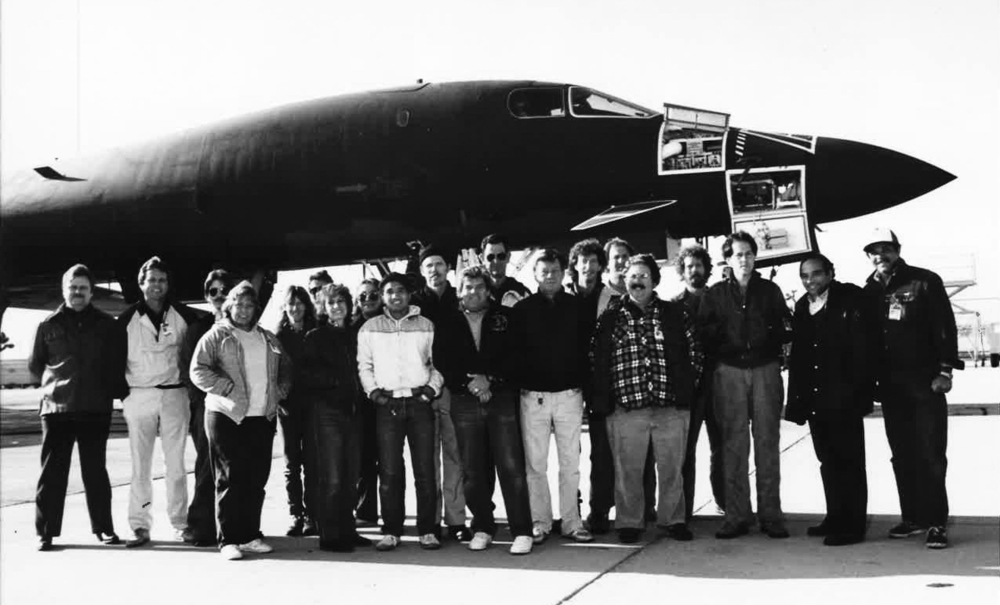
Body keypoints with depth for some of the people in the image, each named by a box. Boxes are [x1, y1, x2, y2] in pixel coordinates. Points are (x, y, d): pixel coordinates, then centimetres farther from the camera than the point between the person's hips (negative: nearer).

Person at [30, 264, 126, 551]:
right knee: (53, 471, 2)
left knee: (96, 471, 7)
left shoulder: (106, 324, 6)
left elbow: (116, 363, 11)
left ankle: (103, 528, 16)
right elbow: (34, 364, 14)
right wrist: (56, 384, 9)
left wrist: (113, 390, 3)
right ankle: (45, 532, 9)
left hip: (96, 409, 0)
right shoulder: (49, 325, 5)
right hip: (57, 408, 0)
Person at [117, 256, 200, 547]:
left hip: (174, 395, 0)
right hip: (139, 396, 0)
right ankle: (140, 526, 7)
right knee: (140, 465, 1)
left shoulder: (183, 315, 3)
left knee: (175, 463, 4)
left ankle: (180, 522, 11)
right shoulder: (128, 318, 2)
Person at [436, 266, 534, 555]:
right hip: (464, 403, 2)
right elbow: (443, 364, 5)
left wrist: (489, 379, -10)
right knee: (474, 471, 5)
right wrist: (470, 382, -9)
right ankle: (482, 528, 17)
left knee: (511, 466, -6)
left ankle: (522, 531, -1)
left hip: (501, 399, -1)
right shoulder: (448, 323, 9)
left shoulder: (505, 317, 6)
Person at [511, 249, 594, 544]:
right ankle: (539, 522, 11)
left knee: (570, 464, 5)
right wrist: (521, 382, -5)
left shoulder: (576, 307, 5)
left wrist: (581, 382, -2)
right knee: (535, 464, 3)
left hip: (569, 394, 1)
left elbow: (588, 347, 5)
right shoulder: (522, 309, 3)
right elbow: (513, 351, 3)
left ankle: (571, 522, 13)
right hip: (533, 395, 0)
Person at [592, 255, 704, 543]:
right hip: (626, 407, -1)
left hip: (672, 405, 1)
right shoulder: (610, 318, 5)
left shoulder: (675, 313, 8)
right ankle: (629, 523, 16)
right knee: (627, 469, 4)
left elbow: (695, 350, 11)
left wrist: (688, 386, 5)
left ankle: (673, 519, 22)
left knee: (672, 467, 8)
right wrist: (603, 399, -1)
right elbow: (597, 359, 4)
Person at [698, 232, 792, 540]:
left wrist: (772, 344, -5)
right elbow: (703, 332, 6)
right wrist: (721, 351, -5)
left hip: (766, 369, 1)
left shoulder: (770, 290, 10)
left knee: (767, 442, 2)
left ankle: (771, 516, 7)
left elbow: (786, 328, 10)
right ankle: (737, 516, 5)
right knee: (733, 444, 0)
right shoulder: (715, 294, 8)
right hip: (729, 372, 0)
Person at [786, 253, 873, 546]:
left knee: (848, 460, 0)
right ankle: (836, 517, 24)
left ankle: (852, 525, 6)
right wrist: (797, 398, 7)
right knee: (828, 460, 14)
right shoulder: (802, 307, 12)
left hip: (843, 398, -6)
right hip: (814, 398, 7)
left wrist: (858, 391, -18)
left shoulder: (851, 300, -7)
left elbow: (863, 349, -12)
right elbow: (797, 355, 12)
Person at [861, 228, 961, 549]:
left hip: (924, 381, -5)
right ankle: (912, 517, 18)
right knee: (902, 456, 9)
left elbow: (945, 327, -7)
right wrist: (871, 378, 7)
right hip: (891, 386, 5)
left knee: (930, 455, -6)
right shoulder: (871, 290, 10)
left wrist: (945, 370, -14)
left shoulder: (925, 281, -3)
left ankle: (936, 522, -2)